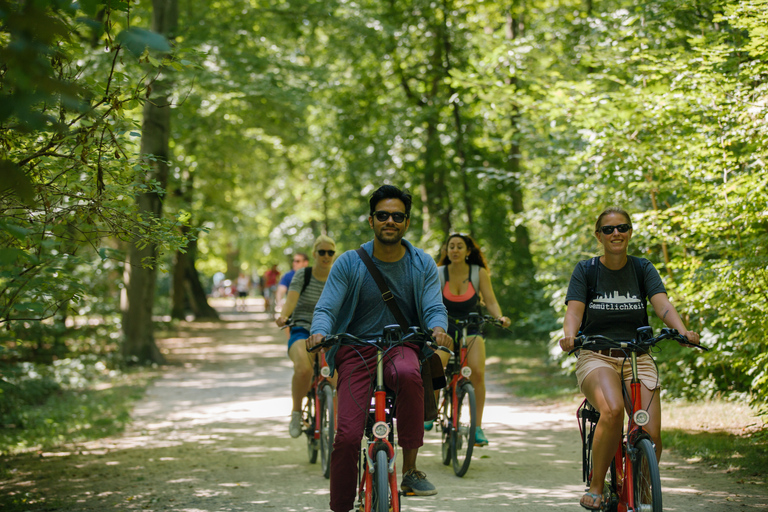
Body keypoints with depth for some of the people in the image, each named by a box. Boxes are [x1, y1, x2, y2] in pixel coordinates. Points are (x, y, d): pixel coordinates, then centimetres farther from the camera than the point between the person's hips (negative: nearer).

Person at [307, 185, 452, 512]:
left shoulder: (422, 264, 4)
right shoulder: (349, 263, 0)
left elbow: (434, 307, -4)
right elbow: (326, 307, -6)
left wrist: (438, 329, -29)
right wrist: (319, 333, -29)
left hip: (402, 346, 0)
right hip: (357, 351, 0)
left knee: (408, 374, -38)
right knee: (347, 435, -15)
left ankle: (410, 469, -26)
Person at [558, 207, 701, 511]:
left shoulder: (642, 269, 8)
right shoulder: (586, 270, 4)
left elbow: (662, 304, -8)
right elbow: (574, 311, -9)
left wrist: (682, 331, -28)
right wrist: (569, 334, -32)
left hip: (637, 359, 2)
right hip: (596, 358, -2)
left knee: (651, 436, -16)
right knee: (613, 410, -34)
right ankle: (596, 487, -16)